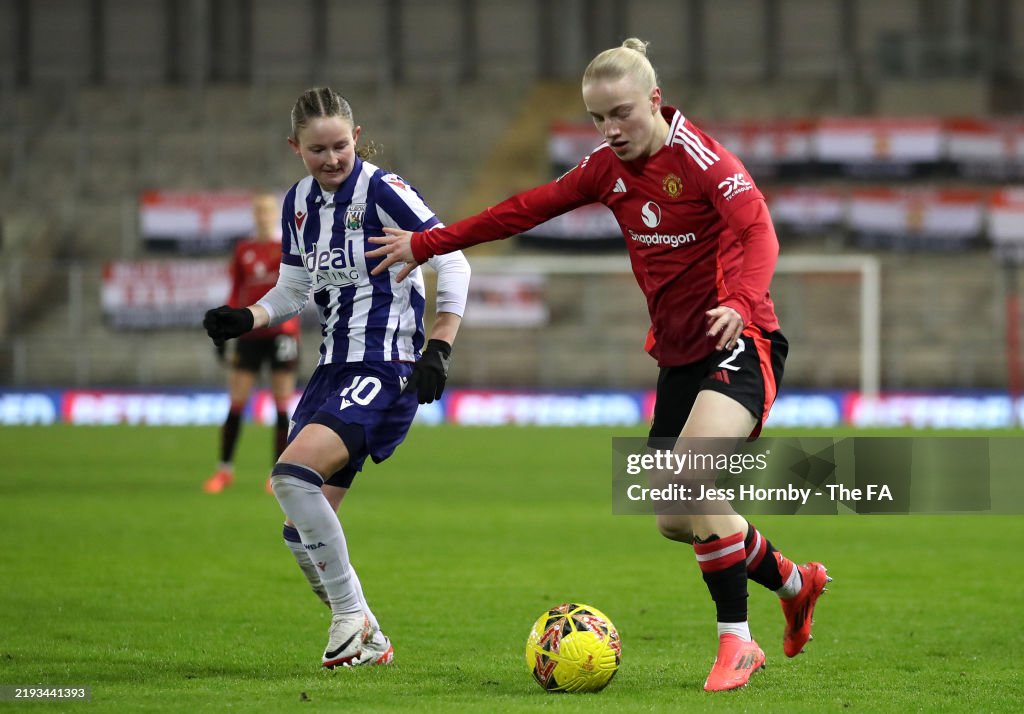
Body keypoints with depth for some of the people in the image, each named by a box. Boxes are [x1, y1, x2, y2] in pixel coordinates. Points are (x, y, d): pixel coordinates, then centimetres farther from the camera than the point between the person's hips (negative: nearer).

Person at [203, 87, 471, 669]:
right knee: (302, 531, 3)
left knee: (292, 474, -27)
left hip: (388, 369, -8)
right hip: (336, 368, 8)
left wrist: (439, 348, -18)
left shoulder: (381, 189, -11)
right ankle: (365, 643, 18)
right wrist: (245, 319, 2)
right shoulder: (299, 203, 11)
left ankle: (354, 616, -14)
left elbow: (453, 260, -12)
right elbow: (292, 291, 21)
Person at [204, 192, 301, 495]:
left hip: (281, 330, -2)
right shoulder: (243, 250, 11)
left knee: (282, 404, -2)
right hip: (249, 332, 2)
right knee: (236, 402, -2)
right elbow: (236, 294, 14)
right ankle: (225, 469, 7)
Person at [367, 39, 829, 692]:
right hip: (679, 355, 8)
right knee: (676, 521, 7)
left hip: (741, 344, -8)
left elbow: (758, 230, -29)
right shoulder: (609, 169, 6)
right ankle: (795, 583, 33)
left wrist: (741, 302, -48)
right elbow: (527, 210, 14)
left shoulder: (700, 158, -16)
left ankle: (736, 643, -18)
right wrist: (428, 245, 16)